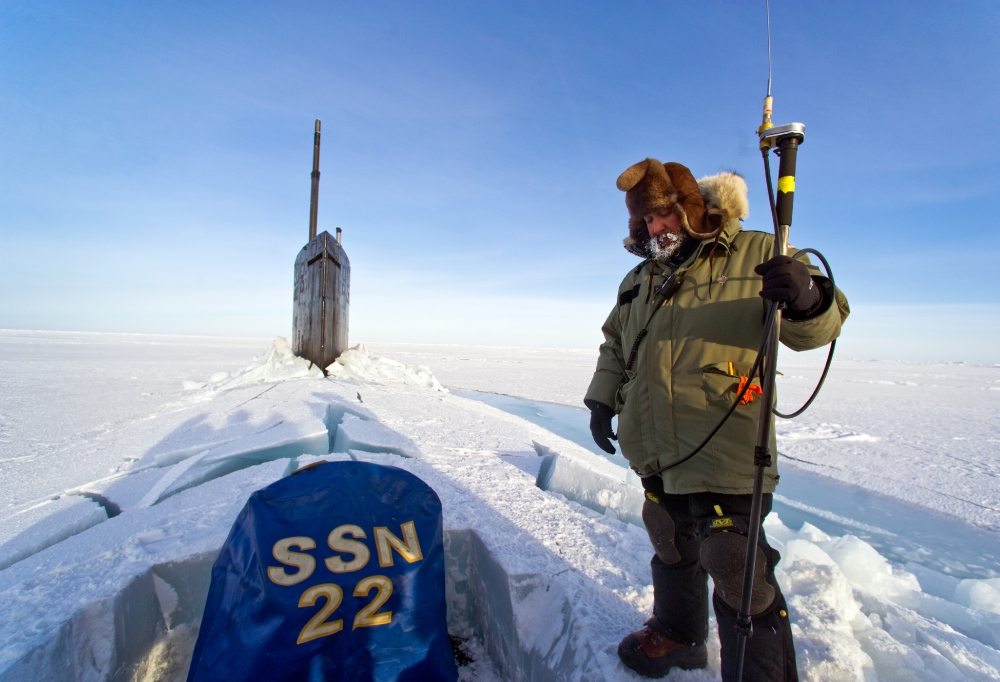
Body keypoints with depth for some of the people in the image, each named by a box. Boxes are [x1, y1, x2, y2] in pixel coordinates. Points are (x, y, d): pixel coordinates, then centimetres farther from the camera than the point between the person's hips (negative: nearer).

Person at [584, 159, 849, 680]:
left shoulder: (756, 255, -4)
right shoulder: (638, 280, 13)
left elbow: (815, 329, -7)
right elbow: (614, 346, 22)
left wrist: (806, 297, -30)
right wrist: (601, 399, 12)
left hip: (724, 458, -6)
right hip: (656, 455, 6)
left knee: (738, 574, -3)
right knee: (671, 550, 23)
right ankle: (678, 637, 46)